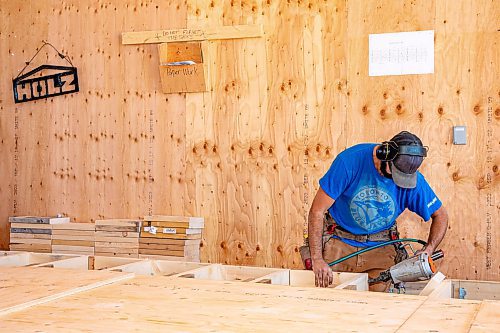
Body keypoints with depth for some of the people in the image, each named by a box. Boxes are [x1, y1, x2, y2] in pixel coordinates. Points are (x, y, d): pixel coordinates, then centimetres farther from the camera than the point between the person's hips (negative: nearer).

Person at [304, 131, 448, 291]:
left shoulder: (414, 181, -13)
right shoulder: (350, 160, -22)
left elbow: (440, 215, 5)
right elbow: (317, 210, -18)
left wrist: (428, 250, -14)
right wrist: (317, 259, -23)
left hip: (381, 247, 2)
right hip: (339, 242, -1)